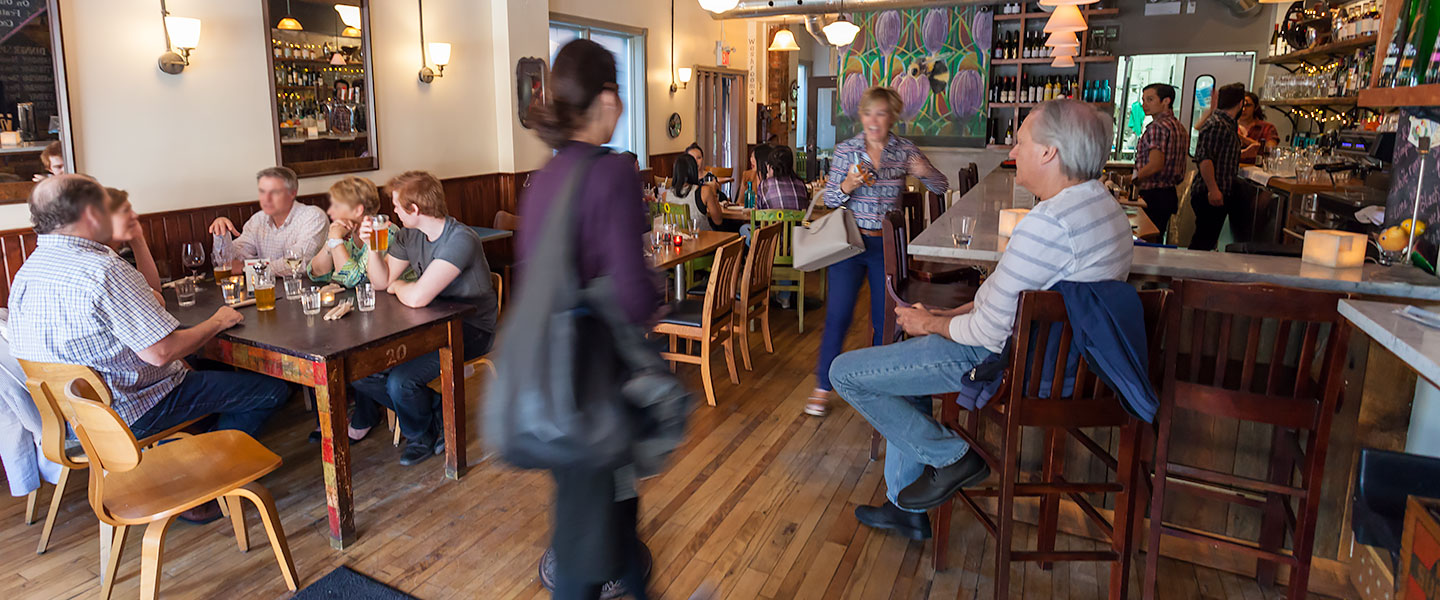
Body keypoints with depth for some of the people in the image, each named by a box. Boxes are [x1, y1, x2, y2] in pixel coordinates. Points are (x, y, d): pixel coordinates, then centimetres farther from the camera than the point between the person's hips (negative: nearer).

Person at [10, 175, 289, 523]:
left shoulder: (26, 271, 3)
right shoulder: (104, 270, -27)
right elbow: (160, 351, -29)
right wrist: (217, 322, -12)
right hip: (129, 414, -10)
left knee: (208, 367, 30)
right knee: (271, 389, -5)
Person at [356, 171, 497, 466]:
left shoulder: (460, 240, -25)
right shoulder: (409, 236, 4)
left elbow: (417, 297, -31)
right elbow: (381, 281, 11)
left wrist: (398, 285, -8)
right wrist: (371, 245, -5)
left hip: (470, 331, -8)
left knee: (400, 381, -25)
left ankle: (422, 435, 10)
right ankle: (434, 411, 12)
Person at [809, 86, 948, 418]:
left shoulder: (905, 150, 1)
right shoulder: (846, 149, -1)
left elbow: (942, 188, 0)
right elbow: (829, 199, -2)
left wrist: (925, 172, -21)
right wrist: (848, 185, -22)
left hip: (888, 245, 1)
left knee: (885, 319, 7)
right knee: (838, 315, -4)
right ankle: (823, 386, 10)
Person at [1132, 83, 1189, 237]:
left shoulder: (1158, 127, -14)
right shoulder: (1180, 128, 16)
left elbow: (1155, 165, -22)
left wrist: (1132, 180, -13)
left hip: (1152, 195, -10)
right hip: (1170, 194, 10)